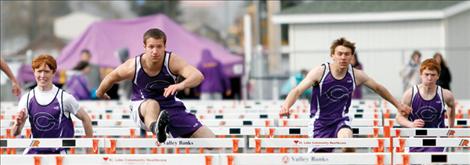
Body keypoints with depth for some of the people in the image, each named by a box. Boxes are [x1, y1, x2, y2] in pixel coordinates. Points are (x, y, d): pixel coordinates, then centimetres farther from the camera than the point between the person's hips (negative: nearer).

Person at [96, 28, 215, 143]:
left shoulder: (172, 61, -22)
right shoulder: (133, 66, -19)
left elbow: (198, 76, -38)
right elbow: (111, 77, 2)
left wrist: (181, 85, -59)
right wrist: (100, 93, 21)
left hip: (170, 106, 2)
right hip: (142, 108, -2)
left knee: (209, 138, -8)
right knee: (152, 104, -44)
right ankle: (156, 127, -76)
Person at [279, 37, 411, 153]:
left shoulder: (356, 75, -5)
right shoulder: (320, 72, -14)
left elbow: (378, 88, 13)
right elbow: (298, 90, -20)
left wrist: (398, 105, 21)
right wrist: (286, 106, -40)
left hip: (341, 120, 1)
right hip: (320, 121, -1)